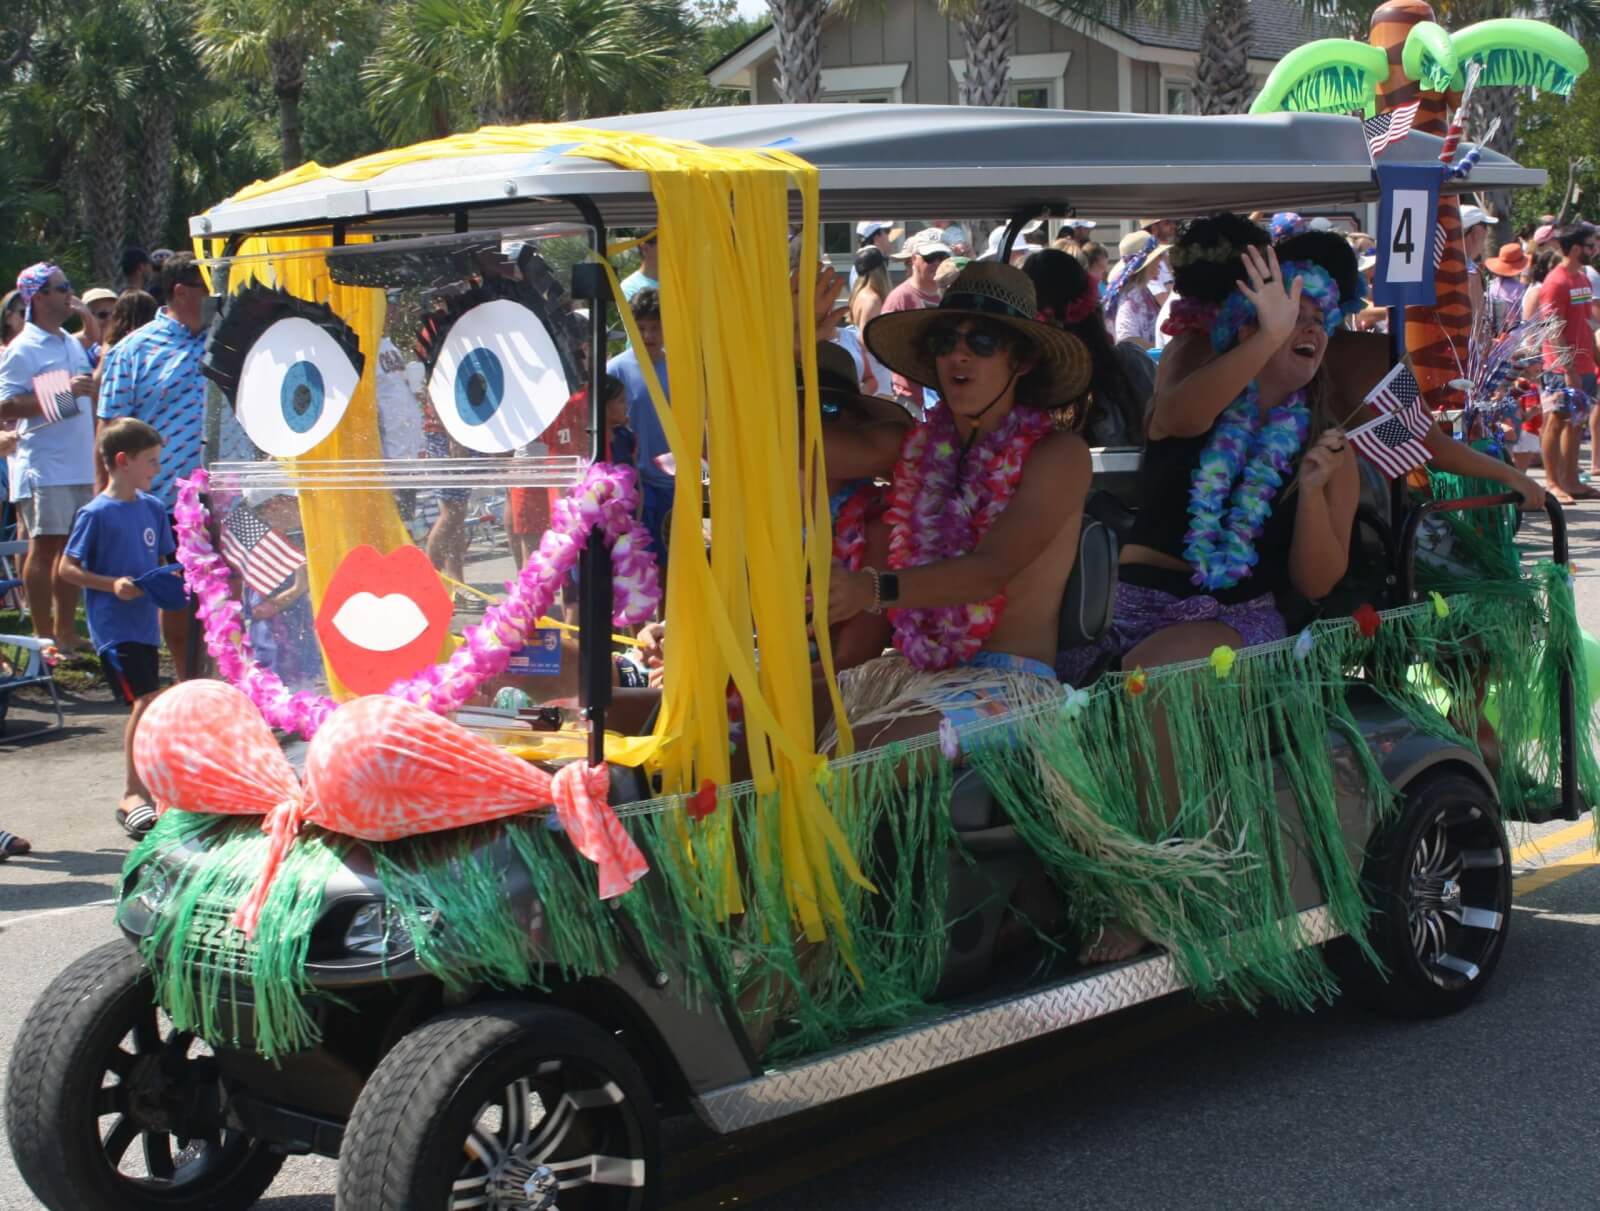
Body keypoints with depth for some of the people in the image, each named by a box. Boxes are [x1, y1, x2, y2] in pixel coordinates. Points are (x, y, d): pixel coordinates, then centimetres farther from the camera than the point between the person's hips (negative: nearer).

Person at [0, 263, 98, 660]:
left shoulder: (73, 343, 17)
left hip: (79, 464, 8)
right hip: (45, 468, -8)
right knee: (44, 548, -3)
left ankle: (66, 632, 19)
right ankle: (44, 636, 3)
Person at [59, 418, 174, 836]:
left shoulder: (153, 508, 9)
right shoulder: (96, 514, -10)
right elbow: (68, 568, -7)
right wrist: (112, 584, -20)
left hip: (145, 624, 7)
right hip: (113, 625, -7)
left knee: (144, 706, 12)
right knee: (147, 700, -16)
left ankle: (139, 789, 25)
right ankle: (133, 795, -7)